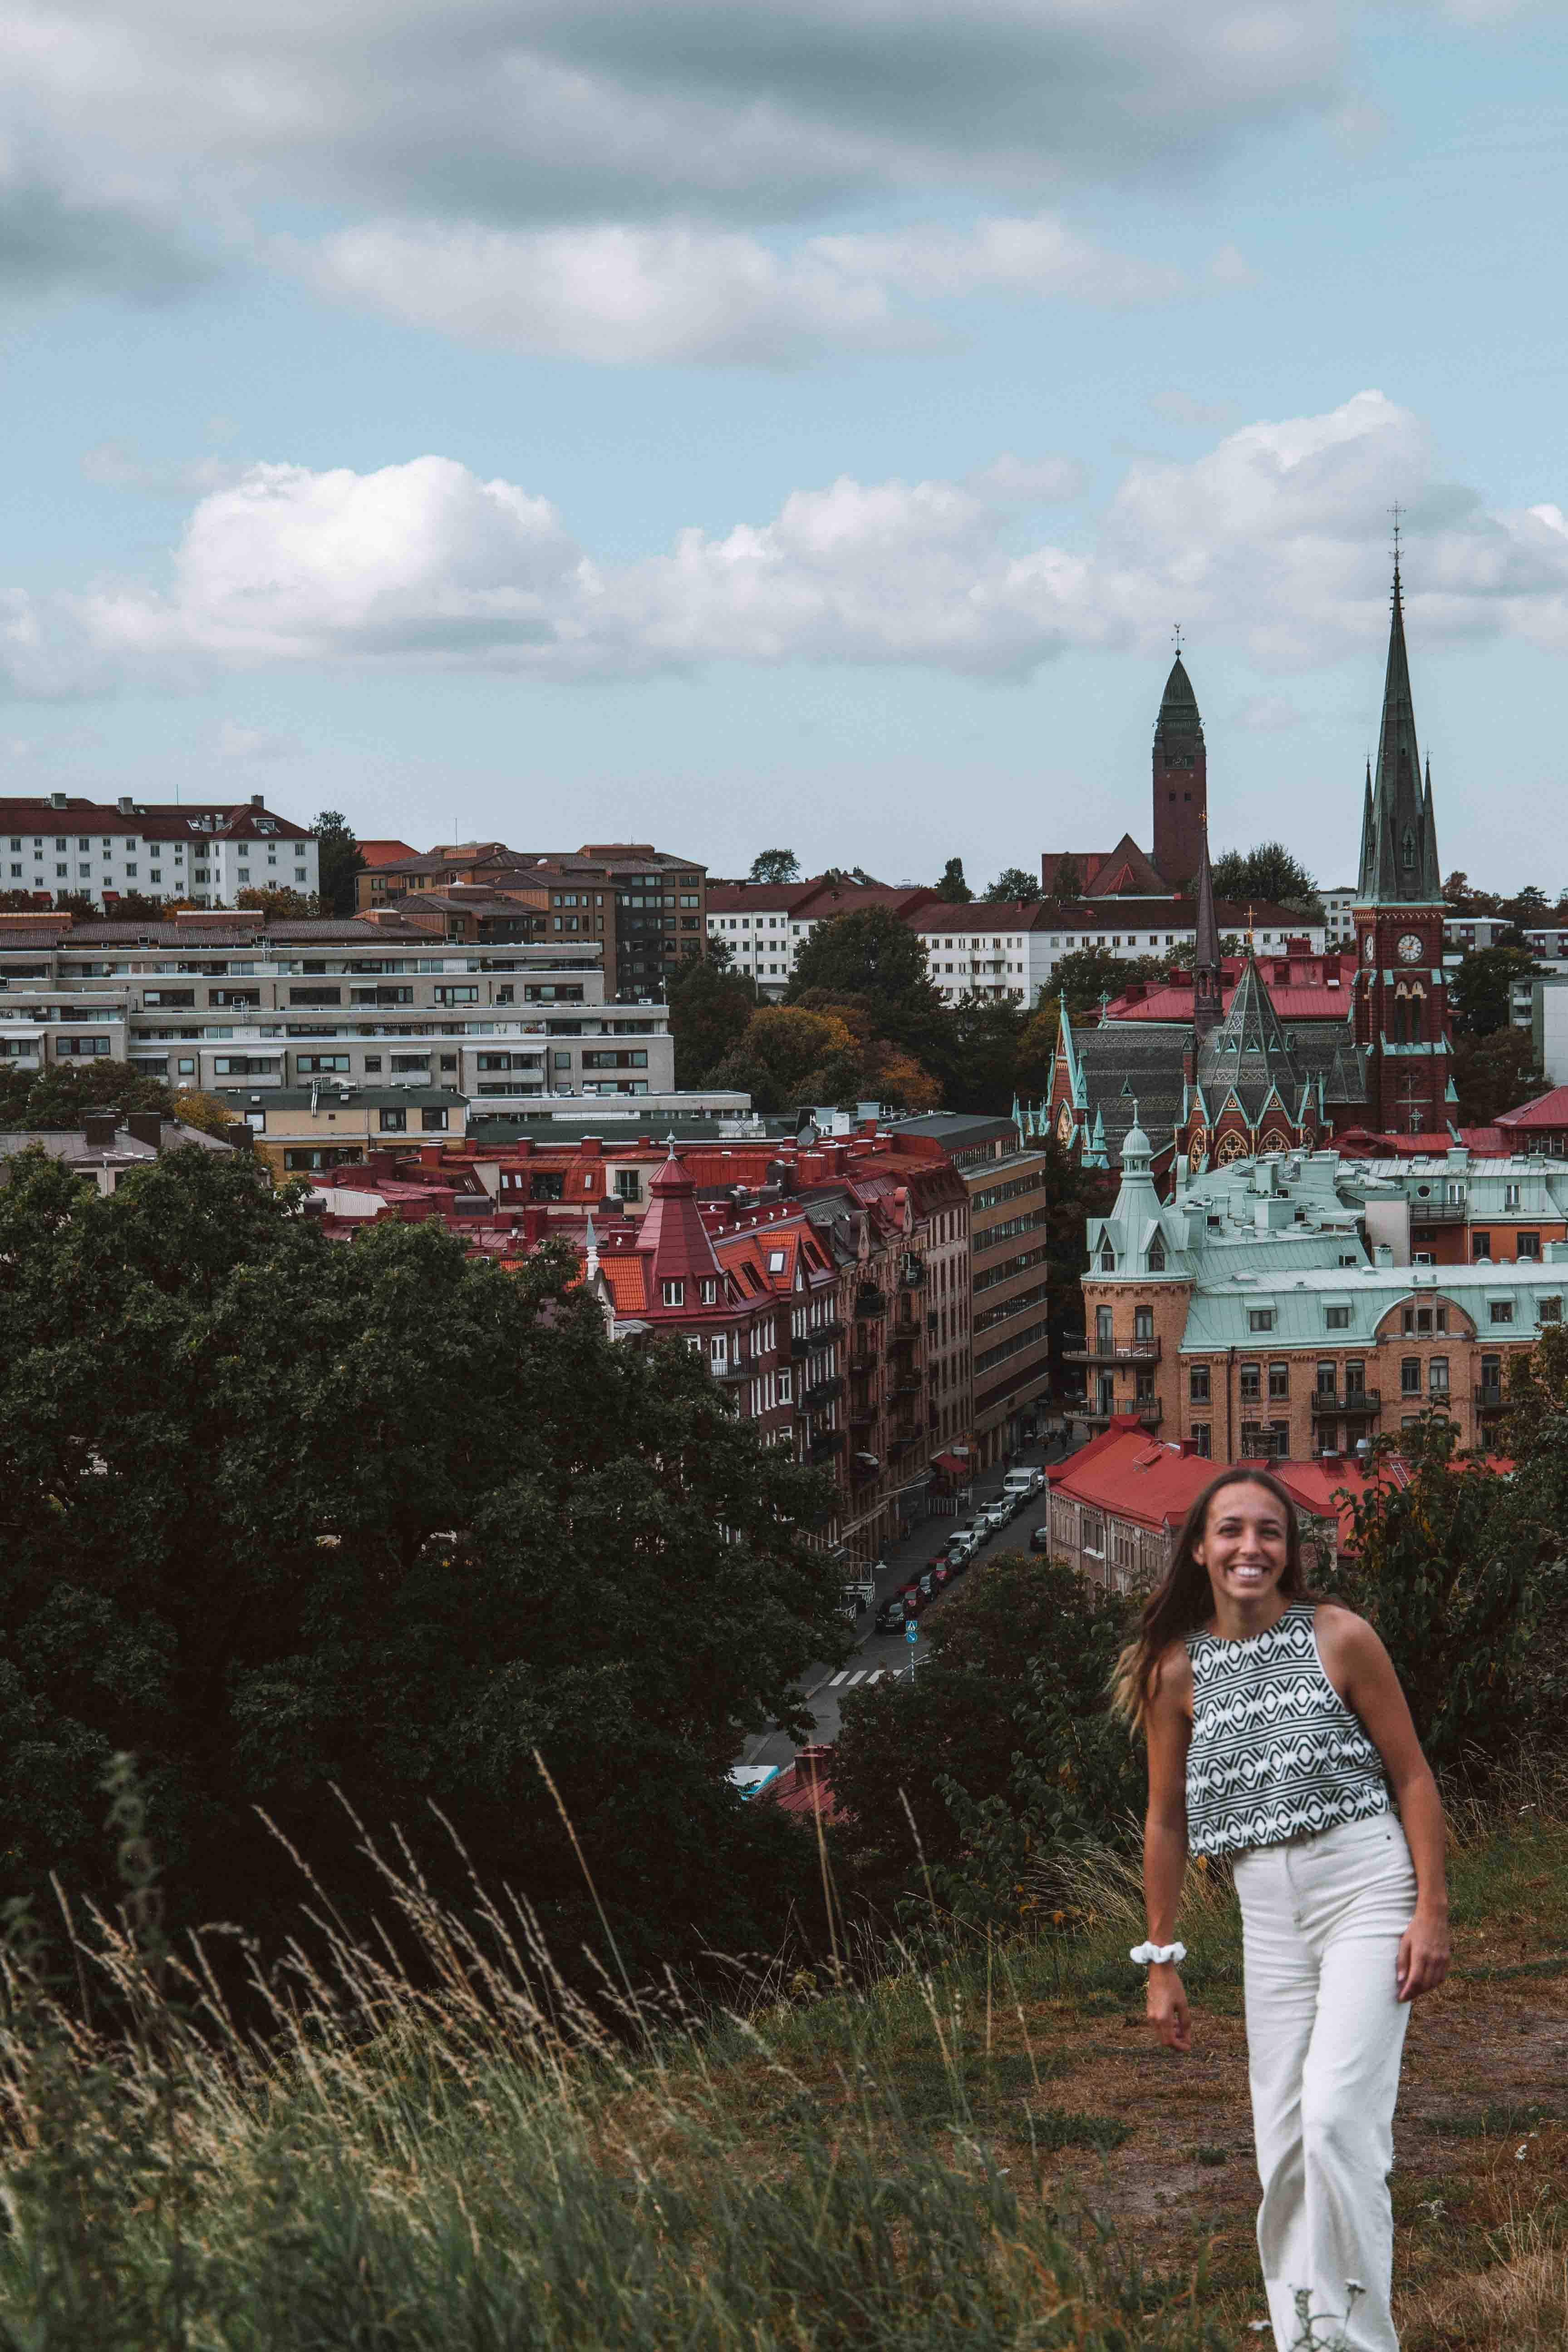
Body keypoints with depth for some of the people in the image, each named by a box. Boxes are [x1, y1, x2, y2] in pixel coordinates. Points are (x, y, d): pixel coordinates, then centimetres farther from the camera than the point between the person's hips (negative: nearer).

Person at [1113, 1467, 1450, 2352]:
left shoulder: (1340, 1638, -4)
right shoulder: (1178, 1670, 4)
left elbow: (1413, 1778, 0)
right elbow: (1167, 1822, 11)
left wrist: (1432, 1913, -7)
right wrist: (1162, 1962, 13)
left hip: (1368, 1887, -4)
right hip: (1268, 1911, 4)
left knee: (1338, 2115, -17)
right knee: (1282, 2143, 6)